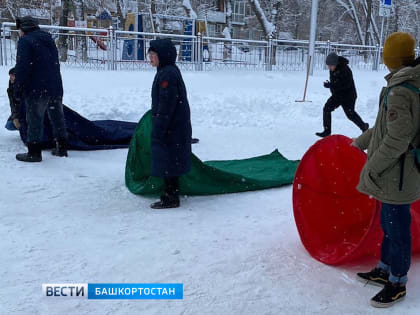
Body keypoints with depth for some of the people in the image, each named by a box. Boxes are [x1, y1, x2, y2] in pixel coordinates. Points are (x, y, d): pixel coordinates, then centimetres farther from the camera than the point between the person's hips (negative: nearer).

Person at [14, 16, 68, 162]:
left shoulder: (25, 41, -8)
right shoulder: (48, 40, 17)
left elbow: (22, 68, -15)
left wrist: (18, 89, -10)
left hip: (36, 90, -7)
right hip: (56, 88, 8)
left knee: (34, 120, 0)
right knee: (57, 118, 14)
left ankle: (34, 152, 4)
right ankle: (61, 148, 21)